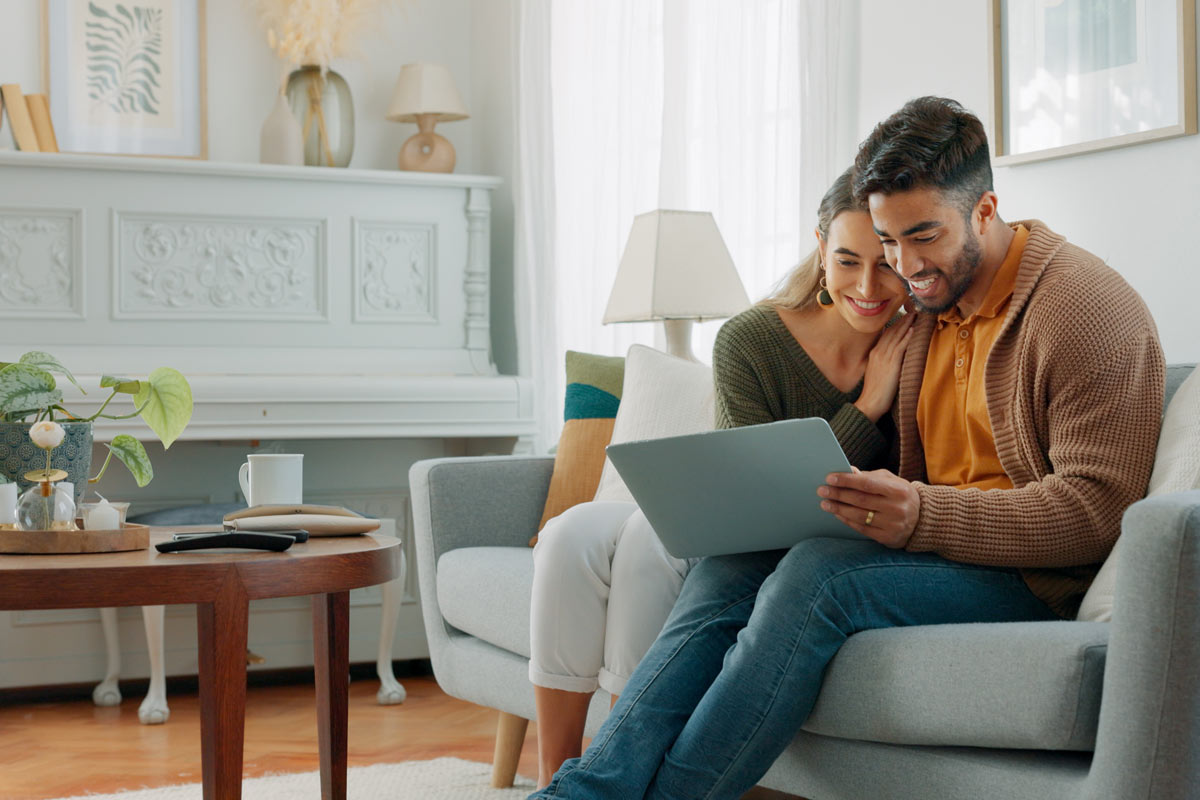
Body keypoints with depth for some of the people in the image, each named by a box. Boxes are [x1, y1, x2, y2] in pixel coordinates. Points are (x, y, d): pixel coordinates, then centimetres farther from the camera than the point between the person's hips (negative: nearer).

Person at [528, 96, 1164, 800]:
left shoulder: (1086, 307, -9)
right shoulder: (933, 301, 16)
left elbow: (1095, 509, -18)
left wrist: (923, 517, -29)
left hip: (1033, 577, -8)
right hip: (935, 548, 8)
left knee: (818, 573, -32)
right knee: (727, 568, -14)